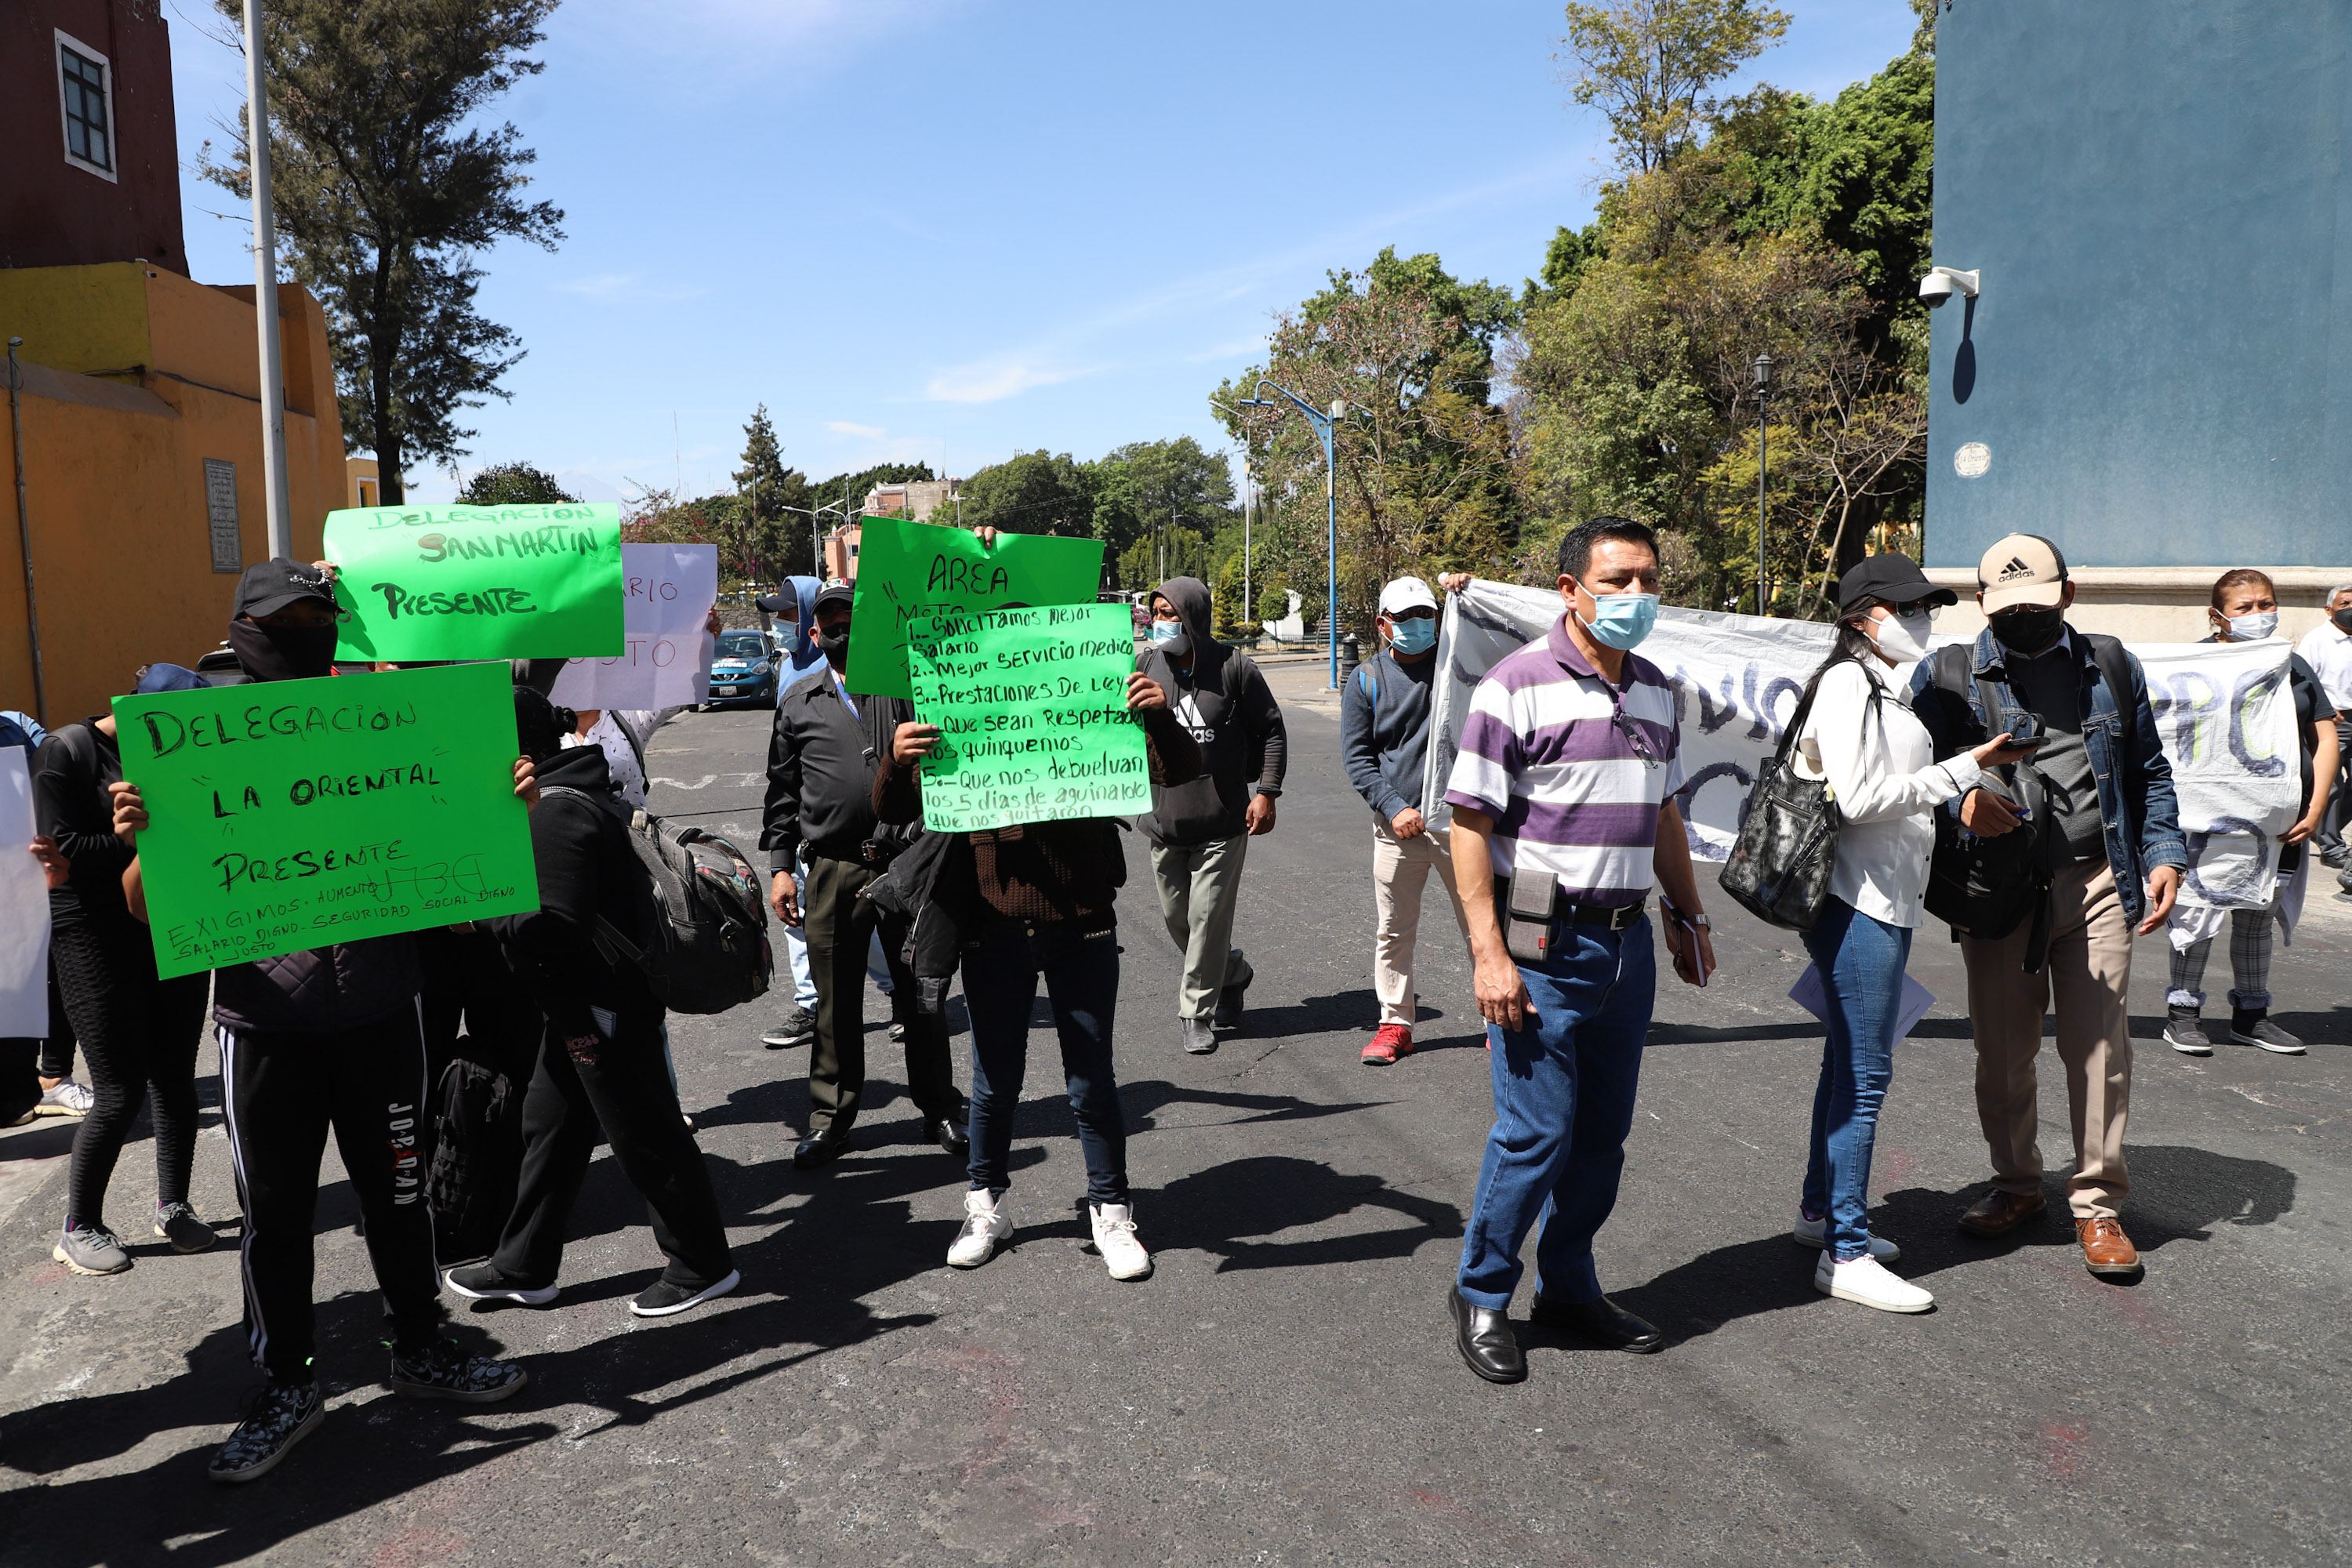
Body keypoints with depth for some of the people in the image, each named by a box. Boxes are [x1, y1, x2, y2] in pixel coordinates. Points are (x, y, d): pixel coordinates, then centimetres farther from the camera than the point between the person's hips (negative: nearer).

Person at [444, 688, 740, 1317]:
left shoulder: (554, 815, -23)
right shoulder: (571, 794, 11)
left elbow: (554, 928, -27)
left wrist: (484, 912, -16)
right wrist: (489, 905, 13)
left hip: (601, 1006, -11)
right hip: (585, 1003, 11)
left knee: (644, 1136, 2)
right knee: (548, 1128, 19)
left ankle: (702, 1265, 17)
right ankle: (523, 1267, 32)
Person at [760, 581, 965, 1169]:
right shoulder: (798, 703, 11)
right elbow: (782, 793, 12)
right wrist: (779, 866, 8)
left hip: (908, 861, -1)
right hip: (832, 870, 1)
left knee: (921, 992, 7)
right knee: (835, 1000, 7)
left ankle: (940, 1110, 20)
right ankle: (831, 1118, 20)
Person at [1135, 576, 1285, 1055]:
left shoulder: (1233, 666, -7)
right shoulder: (1146, 666, 1)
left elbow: (1271, 730, 0)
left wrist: (1266, 791, -6)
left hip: (1223, 821, -4)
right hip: (1164, 818, 4)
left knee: (1208, 916, -3)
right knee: (1175, 917, 13)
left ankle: (1196, 1013, 10)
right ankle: (1230, 973, 38)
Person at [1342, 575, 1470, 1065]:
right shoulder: (1365, 680, 5)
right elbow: (1356, 755, 4)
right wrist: (1394, 808, -8)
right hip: (1396, 824, 1)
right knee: (1392, 932, 6)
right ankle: (1395, 1024, 19)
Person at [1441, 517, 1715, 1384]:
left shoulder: (1655, 690, 11)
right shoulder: (1518, 685, -11)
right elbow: (1469, 824, -13)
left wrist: (1689, 919, 21)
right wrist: (1489, 953, -18)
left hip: (1628, 941, 7)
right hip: (1544, 945, -7)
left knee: (1603, 1131, 13)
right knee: (1538, 1131, -3)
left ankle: (1568, 1287, 30)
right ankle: (1481, 1294, 17)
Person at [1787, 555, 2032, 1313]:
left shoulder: (1887, 690, 17)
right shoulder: (1846, 685, -13)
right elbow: (1858, 798, -22)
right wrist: (1964, 768, -18)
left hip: (1888, 901, 10)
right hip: (1855, 902, -10)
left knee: (1848, 1064, 17)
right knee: (1863, 1074, -6)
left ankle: (1820, 1212, 29)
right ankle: (1845, 1255, 1)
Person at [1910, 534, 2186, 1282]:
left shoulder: (2111, 666, 12)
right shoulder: (1946, 675, 5)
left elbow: (2148, 771, 18)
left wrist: (2163, 854, 5)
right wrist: (1961, 798, -21)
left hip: (2097, 883, 1)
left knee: (2101, 1047, 1)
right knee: (2003, 1051, 7)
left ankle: (2097, 1203, 15)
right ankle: (2016, 1183, 26)